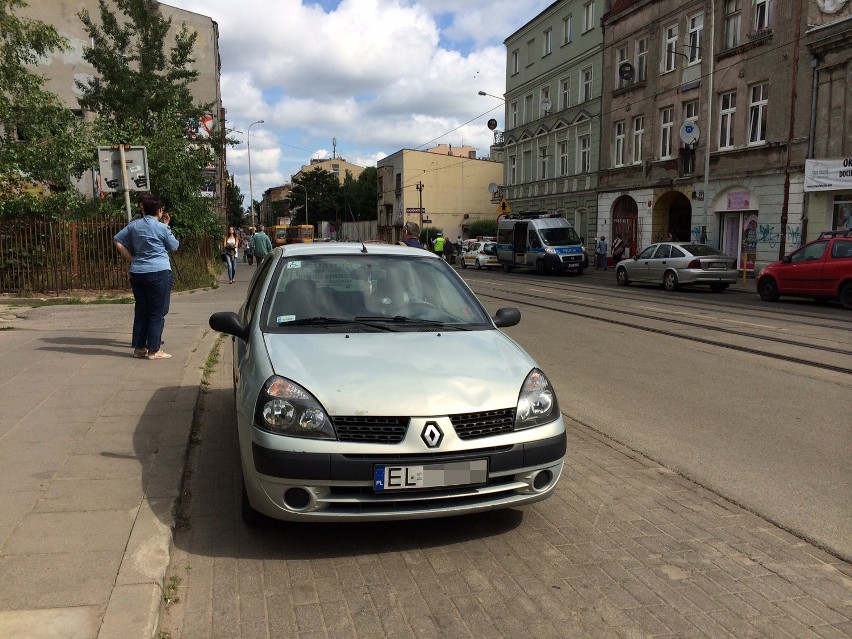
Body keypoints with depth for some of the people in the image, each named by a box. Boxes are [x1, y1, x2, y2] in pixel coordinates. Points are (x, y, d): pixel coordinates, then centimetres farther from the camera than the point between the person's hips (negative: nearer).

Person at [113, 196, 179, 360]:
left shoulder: (133, 225, 7)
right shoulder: (162, 228, -8)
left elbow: (117, 240, 10)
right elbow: (174, 247, 5)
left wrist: (130, 258, 10)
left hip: (137, 273, 6)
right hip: (159, 273, -6)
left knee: (141, 311, 13)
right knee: (157, 313, 0)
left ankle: (139, 347, 17)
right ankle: (154, 350, 1)